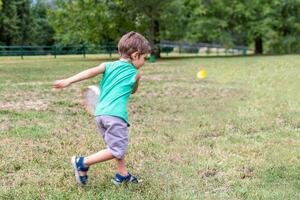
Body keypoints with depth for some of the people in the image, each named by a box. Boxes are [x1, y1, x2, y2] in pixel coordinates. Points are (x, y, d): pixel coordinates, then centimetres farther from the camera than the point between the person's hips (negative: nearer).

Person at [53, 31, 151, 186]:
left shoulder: (108, 66, 15)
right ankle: (83, 163, -5)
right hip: (115, 115, -7)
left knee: (117, 146, 21)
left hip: (100, 114, 7)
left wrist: (69, 81, -11)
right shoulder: (136, 73, 9)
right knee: (117, 150, -2)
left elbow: (91, 71, -4)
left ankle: (123, 175, 27)